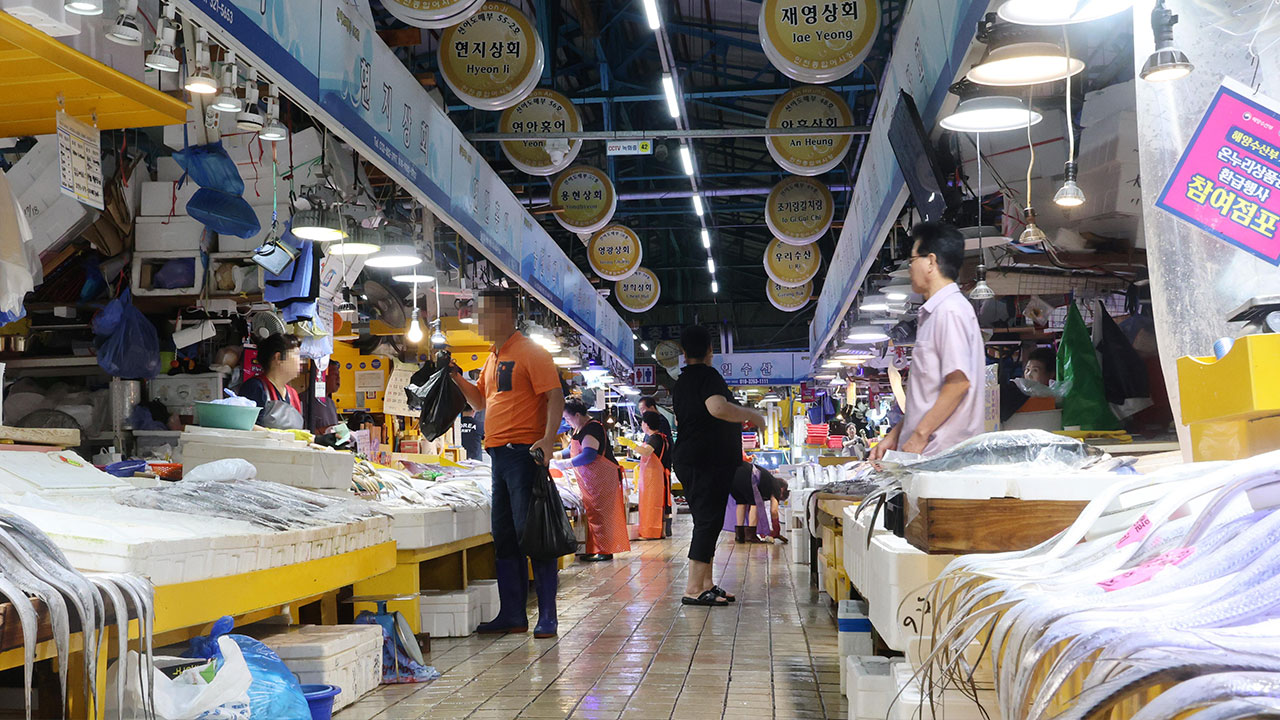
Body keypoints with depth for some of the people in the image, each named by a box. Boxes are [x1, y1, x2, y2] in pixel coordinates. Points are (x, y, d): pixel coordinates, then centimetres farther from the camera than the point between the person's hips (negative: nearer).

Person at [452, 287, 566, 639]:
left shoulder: (530, 353, -7)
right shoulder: (493, 358, 19)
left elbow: (555, 398, -13)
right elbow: (481, 402, 28)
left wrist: (548, 440, -26)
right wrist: (457, 378, 12)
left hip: (523, 452, -9)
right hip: (498, 453, 9)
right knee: (504, 537, 10)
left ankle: (547, 617, -3)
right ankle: (513, 614, 17)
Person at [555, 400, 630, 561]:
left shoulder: (592, 428, -16)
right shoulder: (579, 429, 16)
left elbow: (589, 455, -24)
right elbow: (572, 449, 24)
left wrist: (566, 464, -17)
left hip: (602, 478, -10)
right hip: (589, 480, 10)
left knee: (601, 514, -7)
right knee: (592, 513, 9)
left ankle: (605, 551, -5)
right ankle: (594, 550, 12)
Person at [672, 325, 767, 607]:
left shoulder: (682, 380, 17)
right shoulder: (707, 375, -11)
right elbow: (718, 408, -29)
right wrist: (750, 415, -13)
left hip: (687, 458, 10)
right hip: (709, 461, -10)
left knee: (706, 522, 13)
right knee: (708, 522, -9)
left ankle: (705, 583, 16)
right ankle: (694, 589, -10)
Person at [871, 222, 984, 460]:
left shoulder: (951, 310, -11)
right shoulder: (933, 313, 20)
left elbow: (959, 381, -19)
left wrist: (920, 435, -18)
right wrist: (895, 436, 19)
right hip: (924, 450, 9)